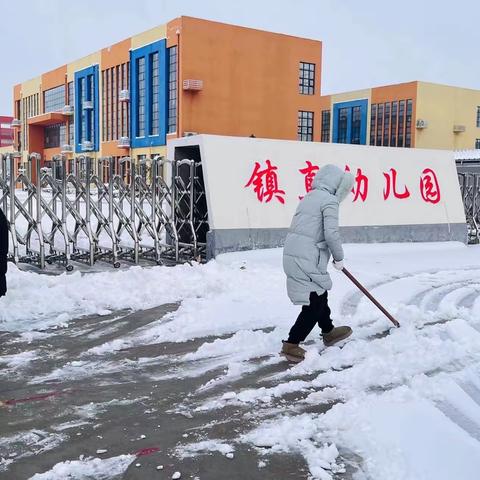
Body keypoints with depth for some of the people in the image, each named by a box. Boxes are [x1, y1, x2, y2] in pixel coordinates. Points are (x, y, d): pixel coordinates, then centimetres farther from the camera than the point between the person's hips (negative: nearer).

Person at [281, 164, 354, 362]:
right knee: (315, 303, -1)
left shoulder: (310, 197, 20)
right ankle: (291, 344, 1)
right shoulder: (329, 200, -8)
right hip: (307, 259, -10)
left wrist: (333, 256, 23)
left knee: (320, 295, 24)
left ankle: (328, 332, 41)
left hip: (294, 253, 10)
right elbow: (331, 233, -18)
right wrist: (339, 258, -2)